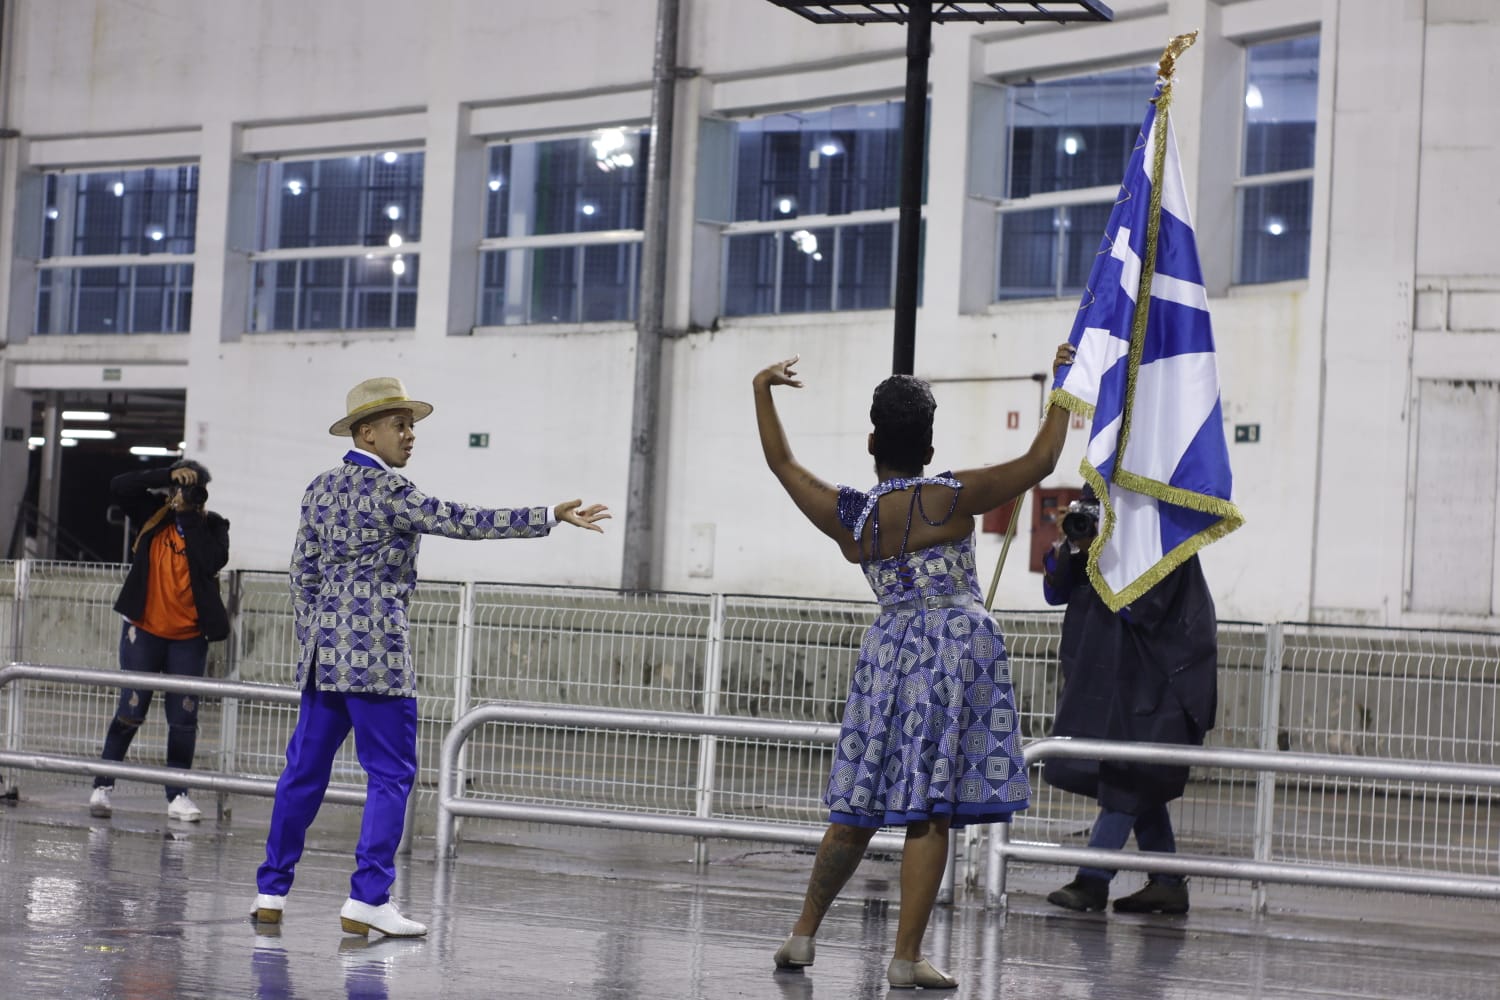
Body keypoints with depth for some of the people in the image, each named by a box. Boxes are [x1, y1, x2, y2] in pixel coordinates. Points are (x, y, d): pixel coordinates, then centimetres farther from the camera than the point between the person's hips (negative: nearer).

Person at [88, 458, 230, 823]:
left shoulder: (212, 526, 1)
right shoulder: (154, 516, 3)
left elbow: (213, 561, -17)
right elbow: (119, 486, -9)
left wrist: (192, 518, -14)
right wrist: (168, 476, -15)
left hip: (189, 638, 0)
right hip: (144, 630, 0)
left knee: (184, 717, 1)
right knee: (130, 711, 0)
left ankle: (177, 794, 9)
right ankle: (103, 785, 10)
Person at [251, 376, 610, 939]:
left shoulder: (322, 489, 12)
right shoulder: (386, 489, -11)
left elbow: (303, 575, 15)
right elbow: (464, 522, -15)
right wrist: (552, 517, -13)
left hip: (324, 653, 8)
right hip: (376, 654, -8)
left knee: (305, 769, 12)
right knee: (390, 774, -2)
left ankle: (271, 891, 17)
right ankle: (368, 899, -4)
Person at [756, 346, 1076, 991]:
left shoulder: (845, 516, 2)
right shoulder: (954, 497, -6)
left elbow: (780, 461, 17)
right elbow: (1041, 460, 1)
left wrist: (762, 388, 27)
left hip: (890, 653, 4)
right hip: (961, 645, -4)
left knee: (858, 809, 14)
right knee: (930, 811, -4)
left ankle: (803, 935, 21)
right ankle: (906, 958, -3)